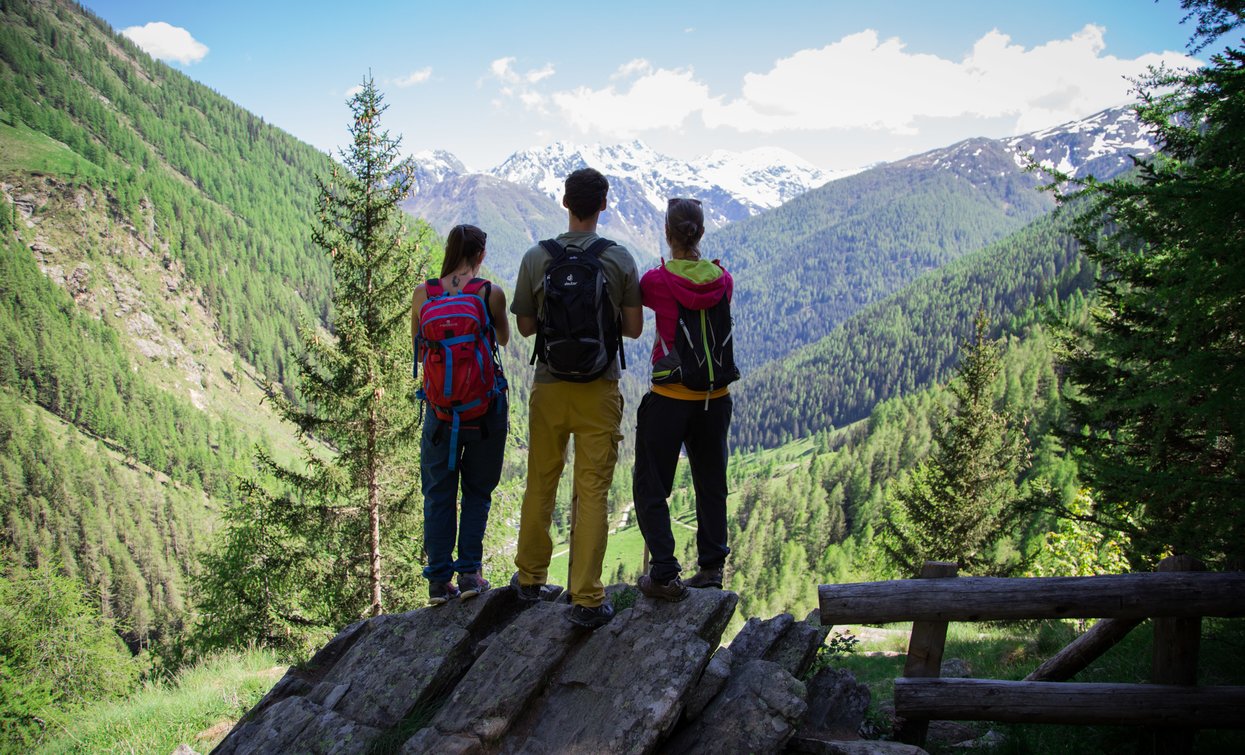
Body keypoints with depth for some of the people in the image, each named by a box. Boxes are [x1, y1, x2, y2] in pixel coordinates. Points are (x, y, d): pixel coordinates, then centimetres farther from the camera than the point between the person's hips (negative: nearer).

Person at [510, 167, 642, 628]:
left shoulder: (536, 258, -4)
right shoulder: (620, 259, -5)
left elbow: (525, 326, 3)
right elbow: (634, 328, -1)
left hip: (549, 387, 1)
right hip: (599, 389, -1)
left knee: (540, 484, 16)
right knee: (592, 491, 3)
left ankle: (530, 578, 30)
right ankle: (586, 599, 4)